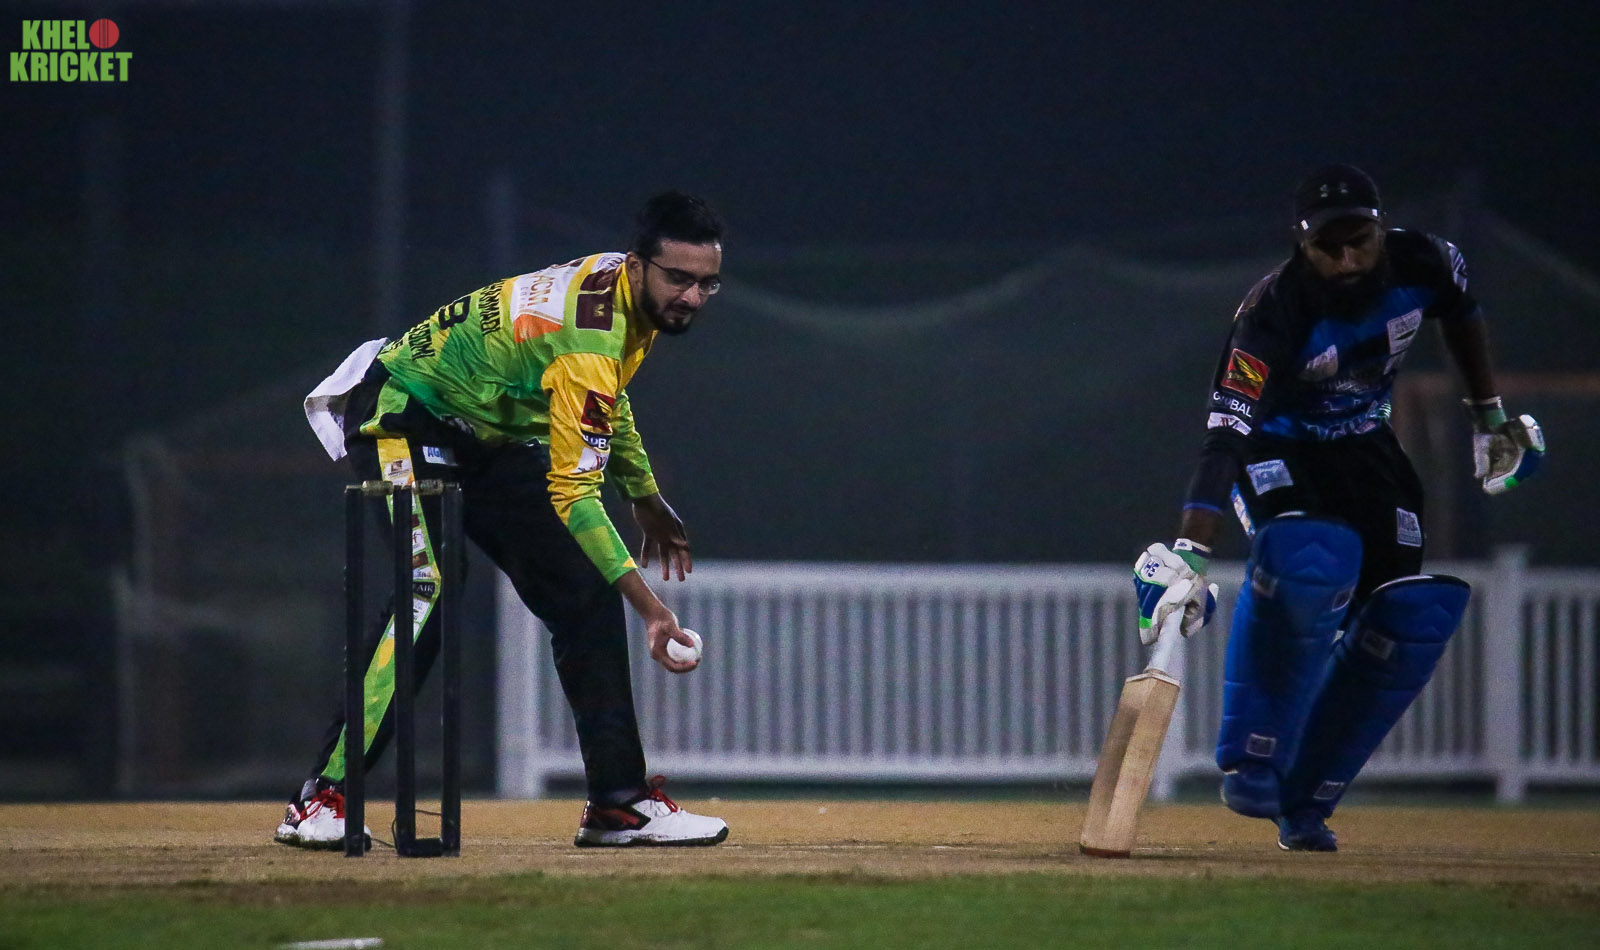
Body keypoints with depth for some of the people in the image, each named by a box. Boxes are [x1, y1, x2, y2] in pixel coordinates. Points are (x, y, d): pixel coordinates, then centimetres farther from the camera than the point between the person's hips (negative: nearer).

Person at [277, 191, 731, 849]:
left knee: (587, 598, 1)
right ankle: (321, 802, -33)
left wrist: (646, 499, 25)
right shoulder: (589, 332, -32)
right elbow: (573, 492, -33)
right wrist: (649, 606, -36)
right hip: (405, 416, -10)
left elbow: (607, 400, 21)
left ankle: (620, 801, 6)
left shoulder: (631, 297, -3)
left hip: (494, 441, 10)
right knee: (426, 595, -29)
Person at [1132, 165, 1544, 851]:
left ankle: (1305, 798, 2)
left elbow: (1461, 316, 7)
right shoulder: (1273, 311, -33)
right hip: (1279, 455, -6)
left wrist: (1490, 416, 13)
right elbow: (1226, 434, -41)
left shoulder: (1420, 265, -19)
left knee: (1415, 616, -9)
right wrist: (1190, 554, -51)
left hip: (1366, 452, 6)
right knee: (1309, 562, -36)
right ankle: (1252, 761, -22)